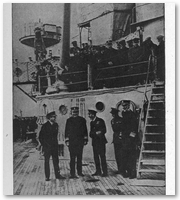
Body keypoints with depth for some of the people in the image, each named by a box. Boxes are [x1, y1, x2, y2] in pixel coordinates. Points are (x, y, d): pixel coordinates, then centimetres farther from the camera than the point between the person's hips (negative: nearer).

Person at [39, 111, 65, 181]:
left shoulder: (55, 125, 6)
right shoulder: (45, 126, -8)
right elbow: (40, 137, -2)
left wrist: (55, 143, 12)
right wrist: (43, 145, -4)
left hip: (54, 146, 4)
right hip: (47, 146, -4)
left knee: (56, 160, 6)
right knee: (46, 161, 2)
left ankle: (57, 175, 13)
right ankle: (47, 177, 8)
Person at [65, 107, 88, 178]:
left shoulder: (82, 120, 8)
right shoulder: (69, 120, 5)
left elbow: (85, 130, 11)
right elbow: (67, 131, 5)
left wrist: (85, 139, 7)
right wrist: (67, 140, -1)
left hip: (80, 141, 2)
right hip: (72, 142, -2)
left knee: (79, 157, 9)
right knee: (72, 158, -5)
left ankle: (79, 172, 21)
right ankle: (72, 174, -3)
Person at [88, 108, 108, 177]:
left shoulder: (100, 121, -3)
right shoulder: (91, 122, 16)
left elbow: (104, 130, -7)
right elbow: (91, 133, 13)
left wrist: (96, 133, -10)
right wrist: (96, 133, -9)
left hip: (101, 141, -6)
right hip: (94, 142, 6)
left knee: (102, 156, -8)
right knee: (96, 157, 5)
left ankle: (105, 172, -6)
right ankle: (98, 171, 11)